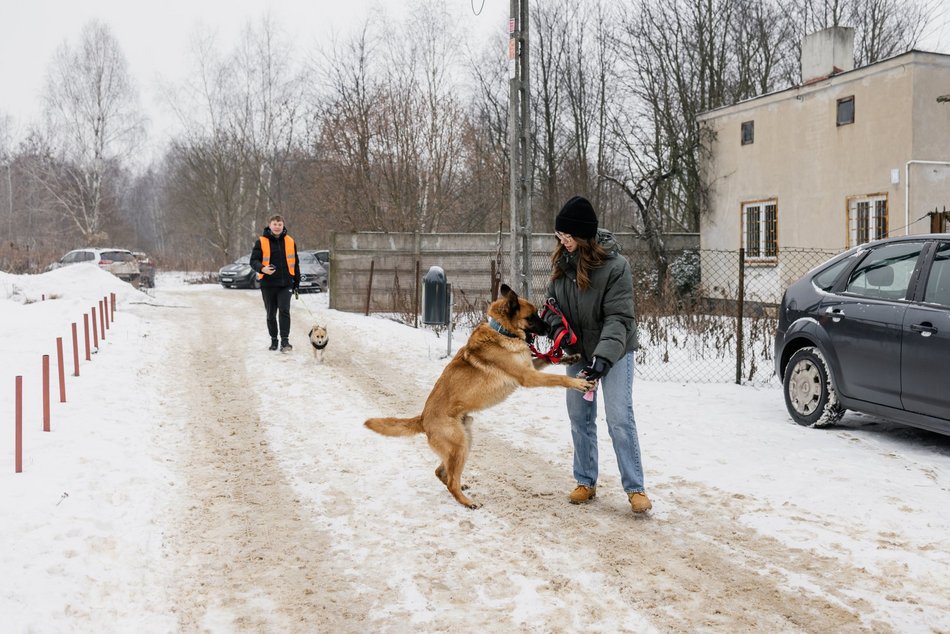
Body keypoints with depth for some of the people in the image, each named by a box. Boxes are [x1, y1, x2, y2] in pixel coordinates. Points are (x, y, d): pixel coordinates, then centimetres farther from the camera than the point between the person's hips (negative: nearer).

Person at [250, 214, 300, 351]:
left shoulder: (290, 242, 7)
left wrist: (296, 282, 12)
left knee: (284, 311, -12)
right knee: (271, 314, 8)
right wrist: (262, 268, -24)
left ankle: (285, 340, -11)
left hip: (285, 284, 0)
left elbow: (295, 263, 14)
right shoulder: (261, 242, -1)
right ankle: (274, 340, 22)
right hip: (268, 284, 0)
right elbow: (253, 261, -2)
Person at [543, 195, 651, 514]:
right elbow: (552, 301, 7)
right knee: (580, 418, 9)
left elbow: (618, 317, -25)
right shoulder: (562, 261, -5)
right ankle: (586, 482, 21)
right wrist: (558, 328, -13)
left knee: (620, 418, -10)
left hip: (614, 351, -6)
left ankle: (635, 489, -2)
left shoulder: (614, 265, -23)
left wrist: (604, 357, -36)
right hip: (577, 351, 6)